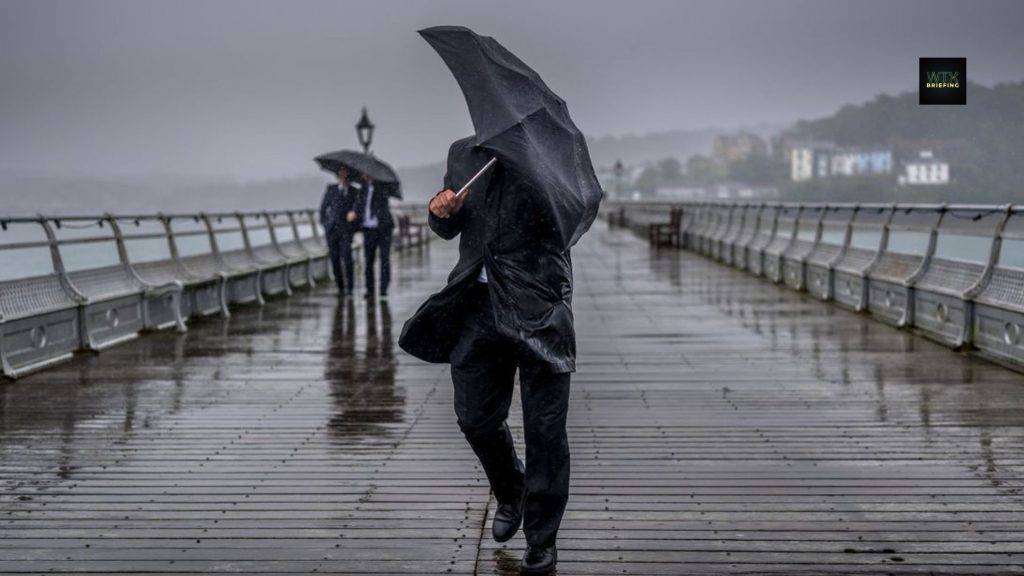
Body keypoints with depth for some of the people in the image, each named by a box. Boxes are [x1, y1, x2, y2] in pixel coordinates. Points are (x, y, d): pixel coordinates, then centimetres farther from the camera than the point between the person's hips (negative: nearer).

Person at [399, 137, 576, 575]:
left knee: (544, 429, 0)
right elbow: (447, 230, 19)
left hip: (536, 305, -4)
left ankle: (542, 540, 13)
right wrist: (441, 210, -4)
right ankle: (510, 496, 39)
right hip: (477, 304, 5)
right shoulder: (462, 154, 12)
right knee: (476, 418, 10)